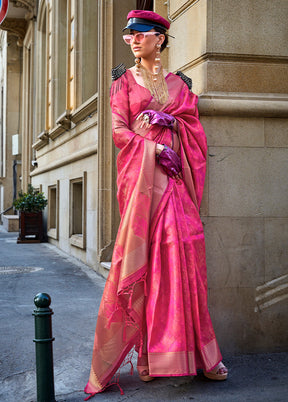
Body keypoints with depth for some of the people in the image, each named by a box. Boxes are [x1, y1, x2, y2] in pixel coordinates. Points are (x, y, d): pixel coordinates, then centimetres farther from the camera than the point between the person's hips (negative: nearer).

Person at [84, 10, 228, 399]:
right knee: (142, 254, -8)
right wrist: (155, 149, -12)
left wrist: (169, 121, -9)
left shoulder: (178, 82, 17)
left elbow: (194, 126, 11)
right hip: (140, 172, -2)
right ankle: (148, 352, 1)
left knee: (182, 252, -5)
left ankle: (196, 351, 3)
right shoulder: (124, 80, 11)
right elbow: (119, 130, 1)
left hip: (175, 174, 2)